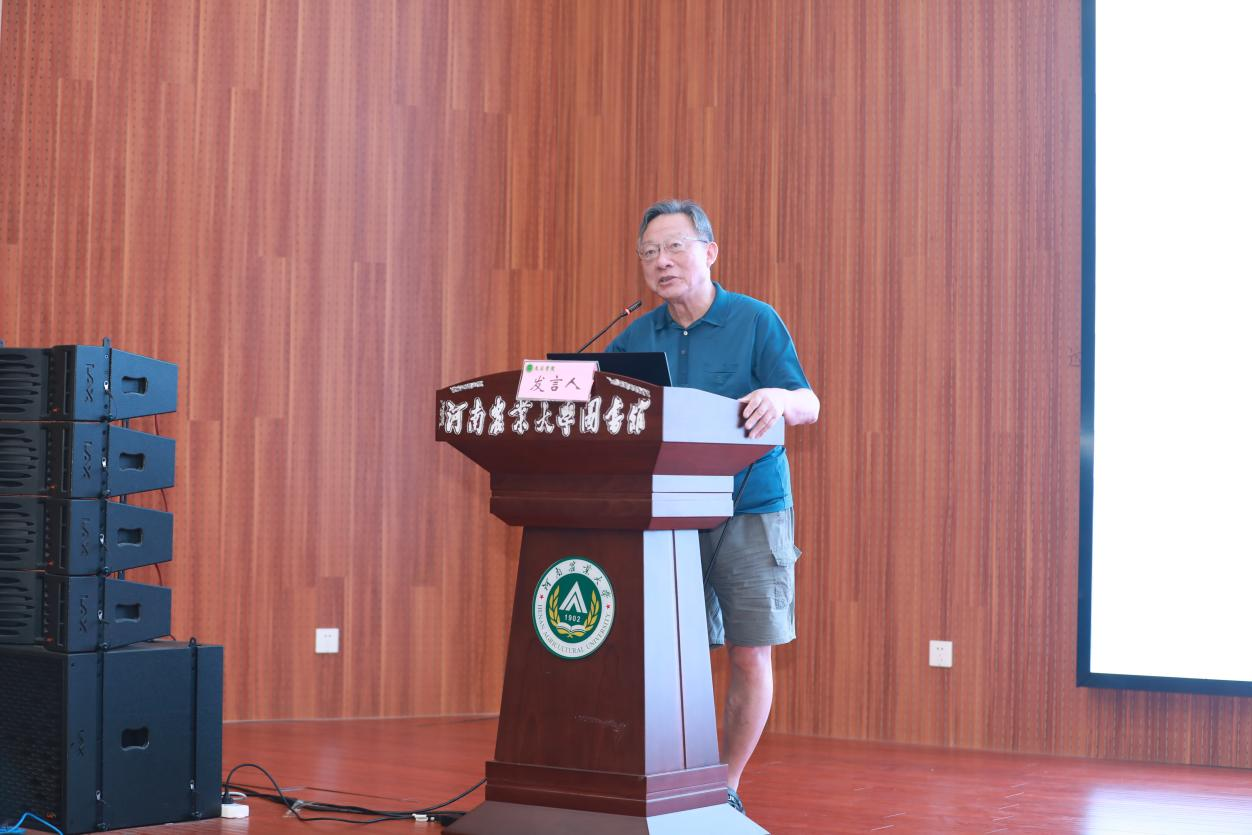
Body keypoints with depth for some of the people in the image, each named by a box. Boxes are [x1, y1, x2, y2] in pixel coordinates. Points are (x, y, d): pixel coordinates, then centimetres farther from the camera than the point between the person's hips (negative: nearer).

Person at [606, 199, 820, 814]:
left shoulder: (755, 321, -1)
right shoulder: (636, 338, 10)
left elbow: (809, 405, -7)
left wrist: (780, 399, -30)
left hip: (750, 513, -2)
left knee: (750, 654, -1)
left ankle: (727, 786, 12)